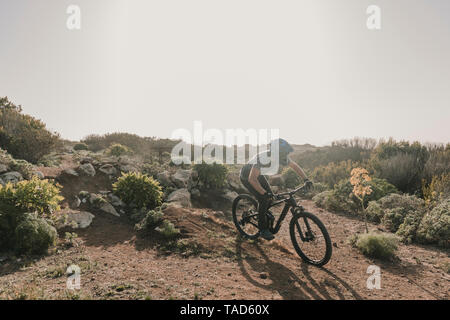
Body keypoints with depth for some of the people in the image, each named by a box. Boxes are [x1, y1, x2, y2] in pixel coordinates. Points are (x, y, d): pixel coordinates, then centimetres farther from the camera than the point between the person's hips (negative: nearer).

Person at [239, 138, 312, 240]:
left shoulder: (281, 156, -18)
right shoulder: (263, 158, -40)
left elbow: (295, 166, -3)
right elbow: (252, 179, -45)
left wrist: (306, 179, -14)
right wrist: (264, 193, -50)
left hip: (258, 174, 7)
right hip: (247, 177, -7)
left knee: (270, 197, -1)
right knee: (263, 199, -18)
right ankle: (263, 229, -3)